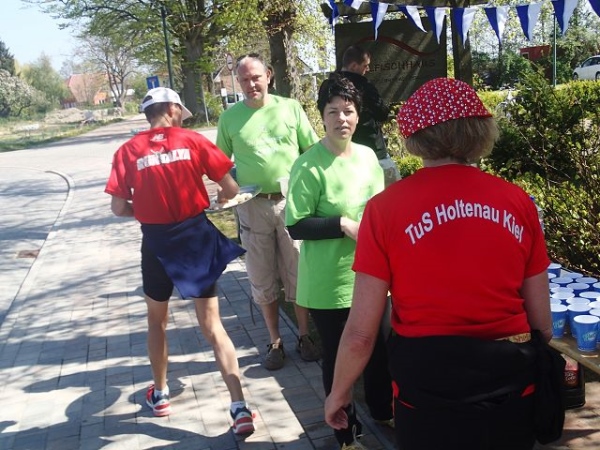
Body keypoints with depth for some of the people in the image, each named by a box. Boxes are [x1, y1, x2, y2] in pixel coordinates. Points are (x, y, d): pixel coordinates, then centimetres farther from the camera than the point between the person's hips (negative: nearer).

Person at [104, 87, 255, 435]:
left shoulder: (129, 151, -2)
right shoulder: (193, 141, -3)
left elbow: (119, 208, -5)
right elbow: (231, 190, -4)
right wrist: (210, 203, 17)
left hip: (157, 242, 0)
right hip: (196, 236, 0)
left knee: (158, 321, 23)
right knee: (212, 325, 6)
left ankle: (160, 395, 37)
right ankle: (240, 407, 0)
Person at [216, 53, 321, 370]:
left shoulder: (290, 108, 2)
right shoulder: (230, 118, 3)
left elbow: (312, 150, 4)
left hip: (291, 202, -1)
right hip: (253, 205, 1)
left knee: (298, 274, 7)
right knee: (262, 279, 9)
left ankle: (304, 336, 24)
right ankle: (275, 342, 24)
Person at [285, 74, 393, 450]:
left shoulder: (368, 156, 2)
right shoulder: (309, 165, -16)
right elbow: (295, 226, -17)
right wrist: (343, 225, -23)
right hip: (329, 284, -6)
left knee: (379, 349, 21)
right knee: (338, 359, 11)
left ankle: (383, 411, 49)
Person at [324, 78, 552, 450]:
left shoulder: (386, 208, -12)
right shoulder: (519, 202, -4)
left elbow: (360, 333, -10)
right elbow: (542, 322, 3)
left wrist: (339, 392, 8)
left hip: (429, 382, -2)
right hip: (512, 383, 3)